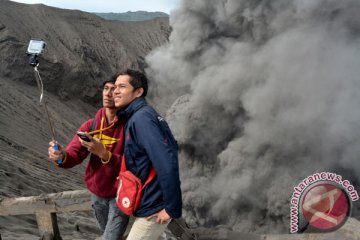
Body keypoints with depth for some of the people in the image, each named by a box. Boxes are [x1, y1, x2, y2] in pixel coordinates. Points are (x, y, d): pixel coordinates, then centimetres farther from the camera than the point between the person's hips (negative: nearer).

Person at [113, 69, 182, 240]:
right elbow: (169, 147, 17)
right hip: (152, 200, 10)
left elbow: (167, 163, -29)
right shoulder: (138, 116, 9)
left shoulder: (141, 118, -21)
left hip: (154, 207, -10)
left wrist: (172, 208, -24)